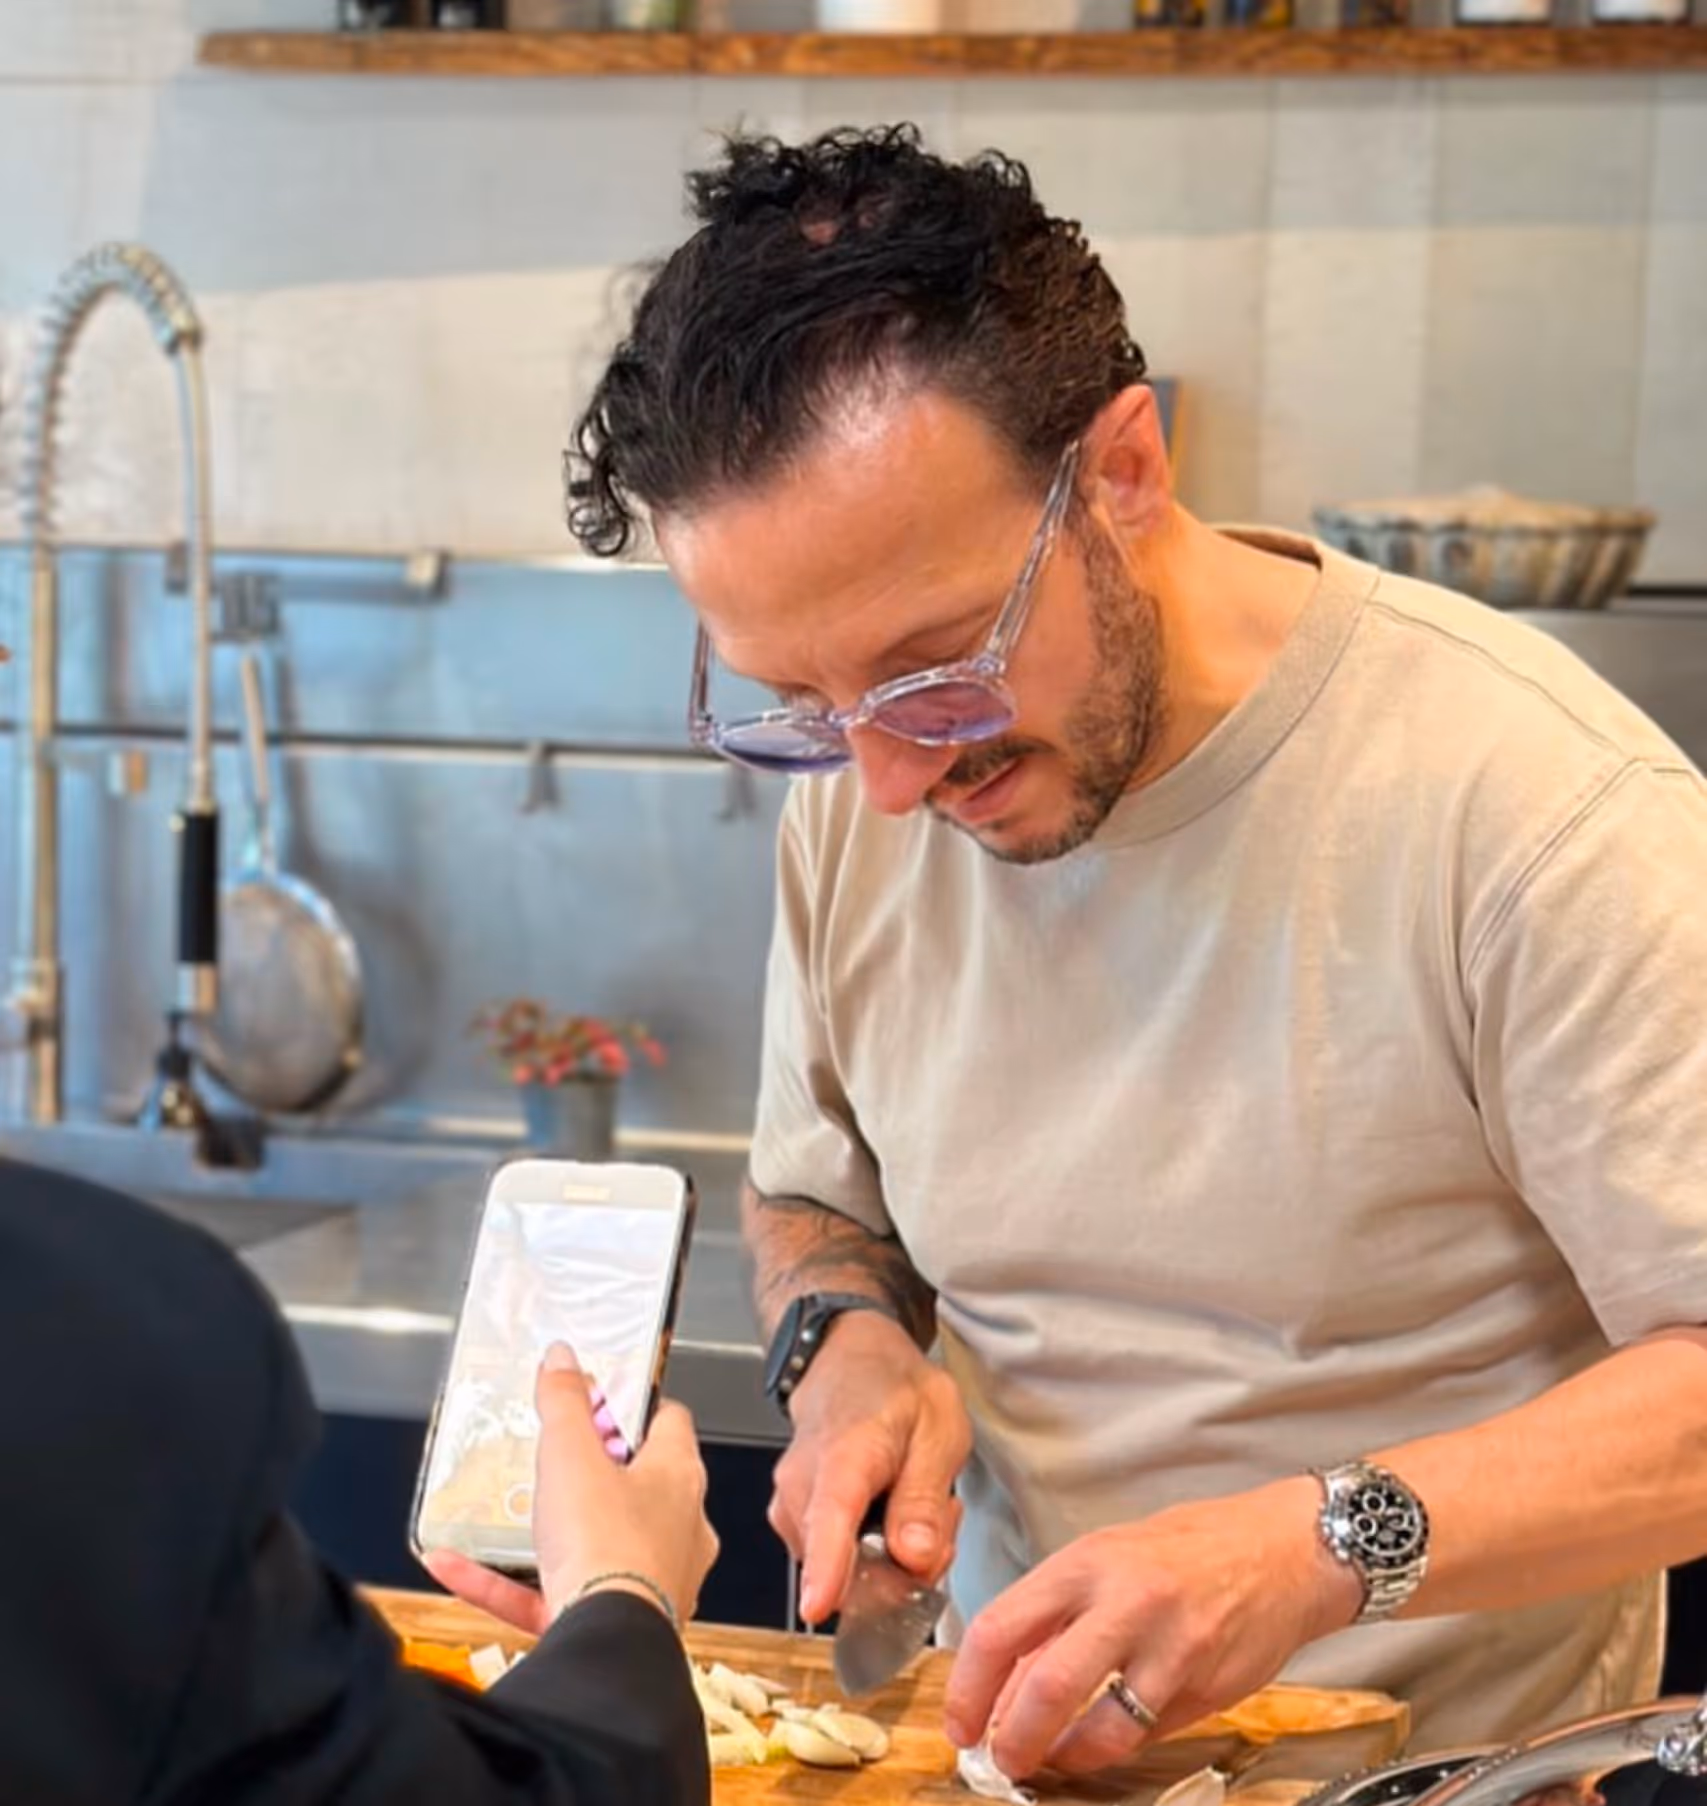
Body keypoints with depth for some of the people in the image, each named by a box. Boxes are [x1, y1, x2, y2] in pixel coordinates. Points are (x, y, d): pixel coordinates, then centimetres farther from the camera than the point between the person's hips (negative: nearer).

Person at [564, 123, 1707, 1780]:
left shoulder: (1528, 802, -18)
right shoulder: (856, 788, 2)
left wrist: (1325, 1547, -28)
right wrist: (848, 1347, -4)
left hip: (1438, 1755, -4)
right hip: (1013, 1734, 4)